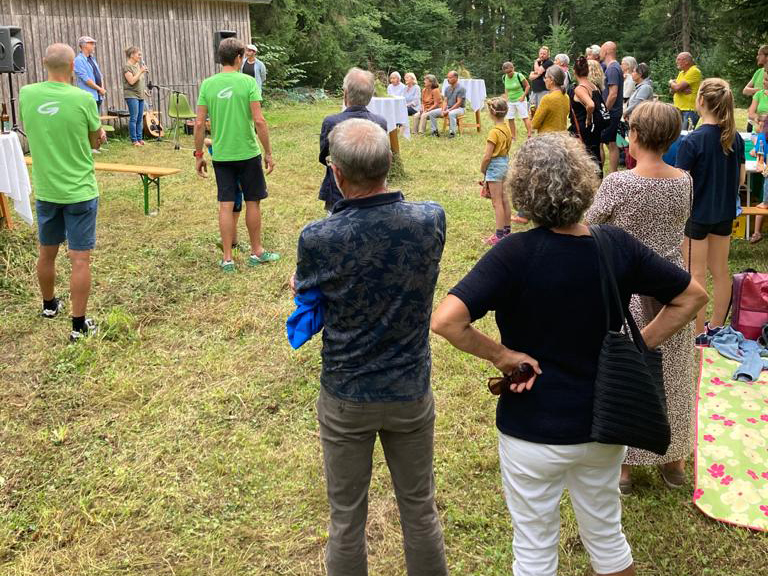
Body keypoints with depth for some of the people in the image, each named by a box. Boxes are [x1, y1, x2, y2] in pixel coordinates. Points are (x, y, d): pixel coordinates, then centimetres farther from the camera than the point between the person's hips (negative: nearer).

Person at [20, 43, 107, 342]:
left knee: (46, 252, 21)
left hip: (45, 190, 4)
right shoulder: (83, 99, -16)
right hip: (79, 191, -4)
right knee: (80, 259, 2)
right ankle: (79, 325, 6)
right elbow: (96, 141, -3)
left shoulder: (26, 94, -4)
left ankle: (49, 305, 41)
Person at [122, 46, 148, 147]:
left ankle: (140, 138, 13)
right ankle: (134, 140, -2)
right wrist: (141, 71, -18)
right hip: (131, 95, -8)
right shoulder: (127, 66, -9)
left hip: (140, 95, 8)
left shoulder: (138, 64, 15)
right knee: (134, 118, -7)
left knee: (140, 118, 8)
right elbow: (131, 81, -18)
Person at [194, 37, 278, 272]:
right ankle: (256, 252, 24)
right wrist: (268, 153, -5)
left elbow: (199, 123, -1)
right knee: (253, 202, 12)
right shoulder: (248, 82, -9)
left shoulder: (208, 84, 0)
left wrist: (199, 155, 9)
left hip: (221, 155, 3)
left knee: (226, 205, 7)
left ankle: (227, 258, 10)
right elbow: (259, 120, -14)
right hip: (248, 153, -3)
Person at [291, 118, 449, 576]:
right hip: (411, 393, 2)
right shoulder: (431, 220, -15)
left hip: (346, 398, -2)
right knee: (420, 510, 20)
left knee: (347, 518, 17)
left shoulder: (318, 240, -22)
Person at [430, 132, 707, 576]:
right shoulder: (618, 246, -10)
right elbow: (692, 296, 1)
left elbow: (445, 321, -32)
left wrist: (500, 354, -18)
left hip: (534, 432, -4)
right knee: (607, 535, 27)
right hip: (605, 424, 4)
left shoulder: (515, 254, -23)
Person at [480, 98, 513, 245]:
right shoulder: (507, 128, 4)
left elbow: (487, 156, -20)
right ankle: (507, 230, 25)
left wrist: (482, 170, -4)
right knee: (504, 200, 17)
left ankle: (499, 235, 1)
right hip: (505, 162, 9)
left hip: (495, 165, -9)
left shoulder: (494, 132, -21)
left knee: (497, 202, -3)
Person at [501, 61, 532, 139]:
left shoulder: (519, 76, -14)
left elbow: (527, 86, -6)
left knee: (524, 117, -6)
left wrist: (523, 96, -13)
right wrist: (506, 97, 5)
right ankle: (513, 137, 13)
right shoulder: (504, 78, 1)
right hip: (510, 101, 5)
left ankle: (529, 135, -6)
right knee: (510, 119, 4)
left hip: (520, 100, -5)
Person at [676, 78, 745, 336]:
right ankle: (716, 327, 29)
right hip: (724, 213, 6)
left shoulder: (693, 140, -20)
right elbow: (741, 178, 6)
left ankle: (698, 333, 12)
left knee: (696, 274, 4)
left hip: (697, 214, -6)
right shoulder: (735, 138, -1)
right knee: (720, 270, 16)